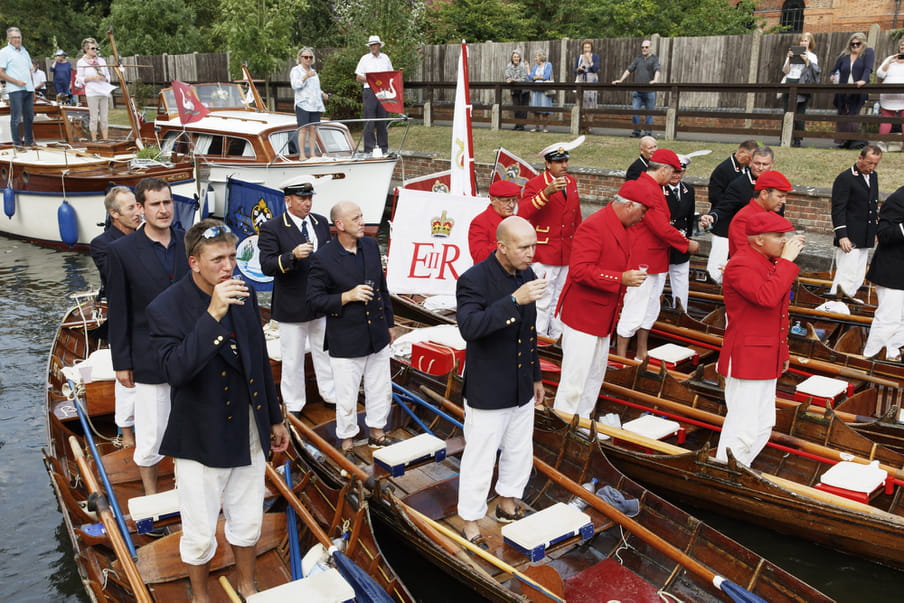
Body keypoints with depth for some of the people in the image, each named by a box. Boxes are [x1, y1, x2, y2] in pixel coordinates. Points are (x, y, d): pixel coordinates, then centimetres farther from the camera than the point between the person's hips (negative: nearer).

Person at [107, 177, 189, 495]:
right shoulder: (123, 250, -8)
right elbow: (118, 312, -4)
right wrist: (121, 362, -3)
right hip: (149, 359, -2)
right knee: (150, 436, 7)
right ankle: (151, 495, 28)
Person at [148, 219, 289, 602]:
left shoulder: (244, 295, -2)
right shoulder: (165, 309, -18)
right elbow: (175, 370, -33)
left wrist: (275, 419, 13)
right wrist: (213, 314, -38)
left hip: (248, 431, 5)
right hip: (202, 439, -4)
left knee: (248, 521, 20)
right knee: (200, 534, 11)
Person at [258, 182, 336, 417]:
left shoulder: (321, 222, 5)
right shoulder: (272, 228, -12)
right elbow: (267, 265, -19)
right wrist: (292, 255, -35)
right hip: (292, 306, -5)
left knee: (325, 352, 18)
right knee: (293, 359, 8)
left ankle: (331, 394, 34)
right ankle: (293, 405, 23)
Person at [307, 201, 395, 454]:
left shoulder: (371, 246, 2)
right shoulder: (323, 258, -15)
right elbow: (314, 301, -12)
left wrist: (388, 323, 16)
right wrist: (347, 296, -23)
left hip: (377, 337, 5)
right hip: (346, 343, -5)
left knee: (381, 390, 17)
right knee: (347, 398, 7)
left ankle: (376, 433, 38)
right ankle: (347, 440, 29)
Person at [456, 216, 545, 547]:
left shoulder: (526, 273, 1)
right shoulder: (474, 280, -21)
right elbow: (469, 326, -38)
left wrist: (536, 376, 18)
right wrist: (514, 300, -43)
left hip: (522, 389, 7)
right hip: (487, 392, -7)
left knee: (520, 453, 21)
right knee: (480, 460, 7)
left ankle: (507, 505, 45)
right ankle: (470, 522, 27)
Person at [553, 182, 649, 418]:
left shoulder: (623, 228, 11)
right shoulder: (593, 226, -21)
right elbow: (580, 270, -29)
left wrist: (631, 274, 9)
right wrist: (621, 279, -30)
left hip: (604, 317, 10)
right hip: (582, 315, -10)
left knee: (596, 374, 18)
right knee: (575, 378, -3)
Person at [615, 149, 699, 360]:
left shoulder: (652, 188, 13)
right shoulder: (647, 190, -21)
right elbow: (661, 228, -23)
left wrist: (676, 234, 7)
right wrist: (687, 244, -11)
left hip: (655, 261, 11)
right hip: (643, 262, -11)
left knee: (650, 310, 19)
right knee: (633, 312, -2)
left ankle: (641, 354, 30)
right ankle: (620, 359, 8)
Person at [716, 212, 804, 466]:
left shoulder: (773, 263, 11)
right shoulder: (740, 265, -18)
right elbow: (767, 297, -35)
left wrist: (783, 351, 22)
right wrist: (787, 261, -25)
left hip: (768, 359, 10)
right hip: (745, 359, -10)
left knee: (763, 426, 18)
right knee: (743, 430, -5)